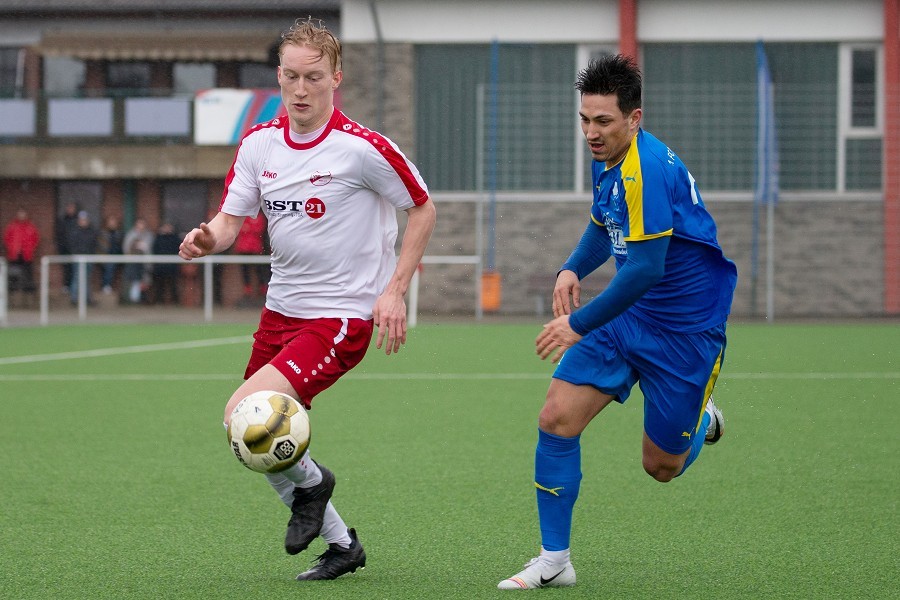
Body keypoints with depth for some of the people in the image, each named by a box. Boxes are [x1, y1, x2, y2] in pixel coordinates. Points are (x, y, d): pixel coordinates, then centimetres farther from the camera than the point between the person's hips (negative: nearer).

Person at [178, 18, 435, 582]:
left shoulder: (362, 148, -15)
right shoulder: (258, 144, 2)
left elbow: (423, 208, -3)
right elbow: (231, 219, 4)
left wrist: (395, 291, -9)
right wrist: (207, 238, -21)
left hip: (342, 317, -7)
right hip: (282, 309, 7)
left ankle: (310, 481, 8)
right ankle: (341, 544, 29)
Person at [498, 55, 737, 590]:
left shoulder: (648, 169, -26)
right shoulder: (609, 163, 3)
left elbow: (647, 269, -30)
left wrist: (579, 325, -23)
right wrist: (573, 269, 5)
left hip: (685, 327, -8)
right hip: (626, 317, 8)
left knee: (662, 466, 3)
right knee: (557, 419, -8)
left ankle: (702, 420, 40)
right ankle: (554, 561, 1)